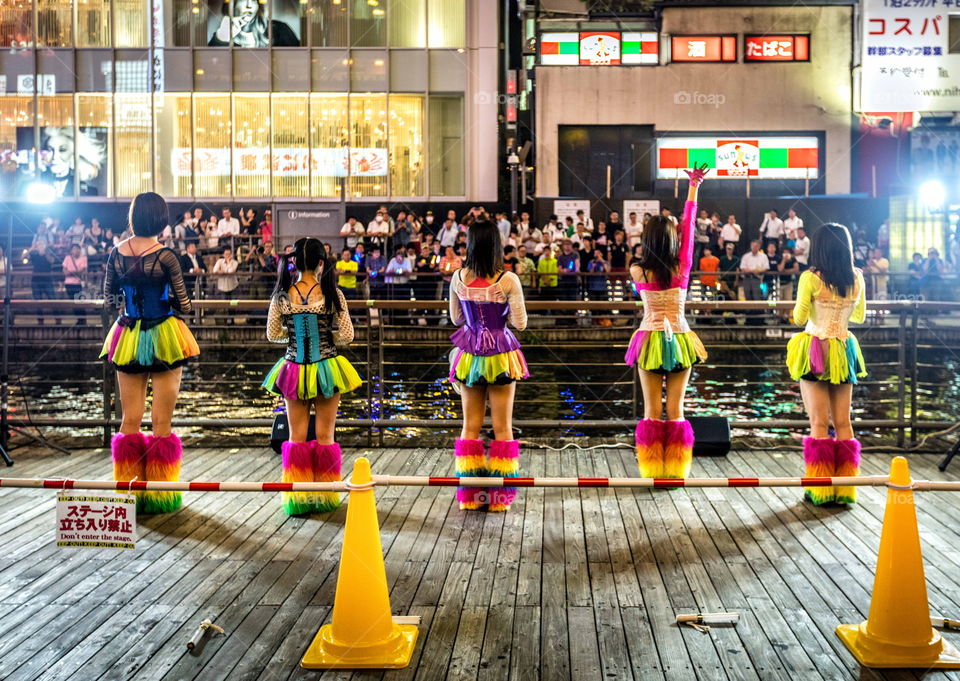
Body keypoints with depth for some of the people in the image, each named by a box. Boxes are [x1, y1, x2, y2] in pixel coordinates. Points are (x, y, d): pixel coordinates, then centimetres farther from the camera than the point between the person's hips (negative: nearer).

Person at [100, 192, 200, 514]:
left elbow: (109, 300, 7)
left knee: (130, 419, 11)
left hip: (128, 339, 4)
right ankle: (159, 496, 9)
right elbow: (183, 304, -11)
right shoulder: (165, 257, -15)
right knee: (162, 422, 4)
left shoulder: (116, 254, -2)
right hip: (164, 339, -4)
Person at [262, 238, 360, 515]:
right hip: (326, 368, -2)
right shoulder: (331, 294, -11)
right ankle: (324, 496, 16)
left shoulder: (282, 295, -6)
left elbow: (273, 335, 2)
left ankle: (297, 498, 16)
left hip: (294, 369, 2)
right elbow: (347, 336, -9)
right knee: (324, 436, 9)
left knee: (297, 437, 12)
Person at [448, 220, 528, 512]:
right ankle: (499, 495, 9)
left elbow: (455, 318, 8)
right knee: (502, 426, 6)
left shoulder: (458, 279, -4)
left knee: (471, 425, 11)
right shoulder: (508, 280, -13)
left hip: (469, 356, 3)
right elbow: (520, 323, -10)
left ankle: (470, 494, 15)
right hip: (500, 355, -3)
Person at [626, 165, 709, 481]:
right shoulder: (682, 268, -7)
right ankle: (675, 471, 6)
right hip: (679, 339, 1)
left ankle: (653, 471, 4)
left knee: (652, 410, 4)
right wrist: (693, 188, 10)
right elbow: (688, 226, 2)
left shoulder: (638, 272, -8)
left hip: (650, 340, -1)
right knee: (676, 410, 5)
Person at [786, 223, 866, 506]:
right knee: (843, 422, 8)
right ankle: (845, 489, 11)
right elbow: (859, 316, 14)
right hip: (844, 351, 4)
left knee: (819, 423, 0)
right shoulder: (856, 279, 1)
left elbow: (799, 318, -7)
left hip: (815, 351, -4)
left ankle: (821, 489, 2)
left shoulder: (810, 278, -13)